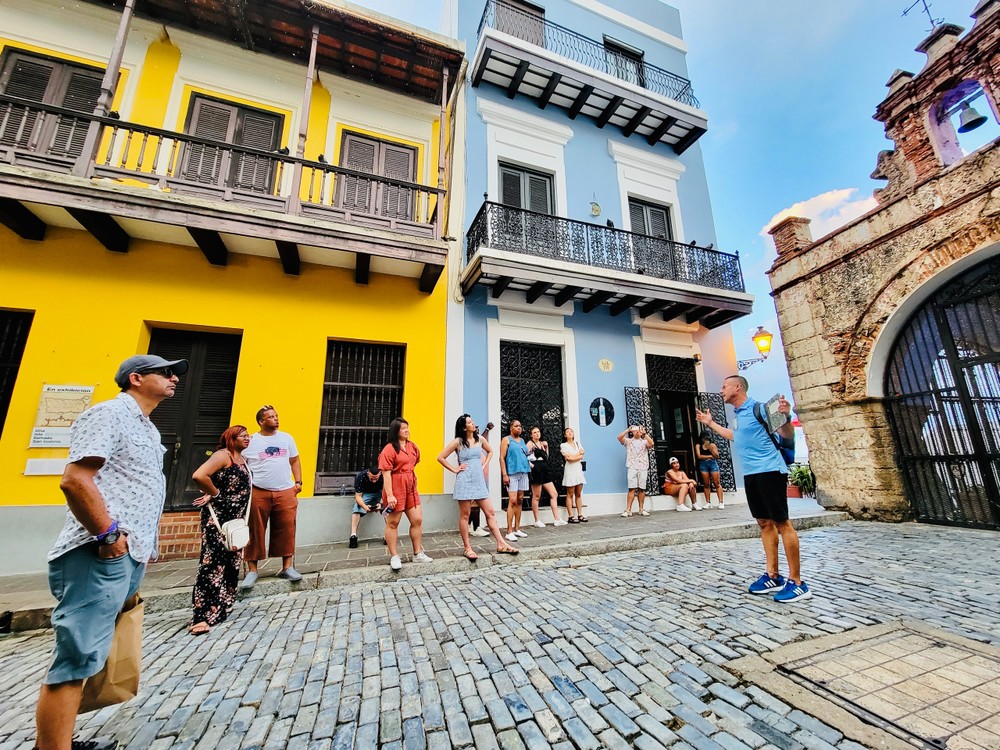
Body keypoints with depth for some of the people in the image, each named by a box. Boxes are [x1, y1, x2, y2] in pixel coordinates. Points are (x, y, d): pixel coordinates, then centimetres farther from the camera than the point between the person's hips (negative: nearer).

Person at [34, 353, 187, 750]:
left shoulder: (146, 428, 20)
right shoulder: (110, 413, -10)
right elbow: (74, 479, -19)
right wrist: (108, 535, -18)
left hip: (128, 556, 10)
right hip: (101, 555, -10)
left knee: (83, 656, 16)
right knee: (76, 659, -5)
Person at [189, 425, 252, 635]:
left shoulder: (242, 459, 13)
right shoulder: (223, 455, -12)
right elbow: (199, 476, -26)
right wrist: (214, 493, -12)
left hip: (236, 519, 9)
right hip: (218, 517, -9)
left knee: (232, 564, 14)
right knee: (213, 563, -7)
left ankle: (221, 608, 28)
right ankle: (202, 615, 0)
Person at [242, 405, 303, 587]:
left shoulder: (286, 438, 11)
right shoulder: (251, 441, 2)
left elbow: (294, 461, 15)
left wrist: (298, 482, 6)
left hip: (285, 492, 2)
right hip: (258, 493, -2)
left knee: (286, 530, 3)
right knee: (255, 531, 5)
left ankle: (287, 567, 14)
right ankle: (252, 570, 19)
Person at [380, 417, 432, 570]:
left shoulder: (412, 446, 8)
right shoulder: (389, 449, -14)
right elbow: (386, 473, -18)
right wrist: (389, 495, -22)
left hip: (411, 487, 7)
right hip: (395, 488, -7)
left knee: (417, 520, 9)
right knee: (393, 523, 7)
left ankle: (418, 554, 22)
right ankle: (394, 556, 20)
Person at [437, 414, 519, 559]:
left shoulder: (480, 439, 6)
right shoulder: (458, 441, -7)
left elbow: (490, 451, 24)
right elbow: (440, 457, -6)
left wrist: (485, 465, 11)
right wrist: (454, 469, -6)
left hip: (479, 481, 5)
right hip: (465, 481, -5)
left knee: (490, 512, 5)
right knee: (465, 515, 4)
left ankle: (501, 545, 11)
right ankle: (467, 548, 15)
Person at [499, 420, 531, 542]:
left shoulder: (522, 440, 18)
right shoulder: (506, 439, -1)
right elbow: (502, 458, -7)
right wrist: (504, 475, -15)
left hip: (523, 473, 7)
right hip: (512, 473, -6)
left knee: (520, 501, 8)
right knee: (512, 501, -11)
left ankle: (517, 528, 17)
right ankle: (509, 531, -6)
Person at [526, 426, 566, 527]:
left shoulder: (542, 443, 16)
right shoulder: (530, 443, -4)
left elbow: (546, 457, 17)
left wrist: (546, 447, 8)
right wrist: (531, 465, -15)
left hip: (544, 471, 8)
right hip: (536, 471, -8)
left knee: (554, 494, 5)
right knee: (536, 496, 1)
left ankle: (557, 519, 9)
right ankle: (537, 521, 11)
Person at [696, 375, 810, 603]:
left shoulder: (758, 408, -10)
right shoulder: (739, 415, 15)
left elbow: (787, 435, -12)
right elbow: (735, 436, 33)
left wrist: (786, 416, -32)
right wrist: (710, 423, 39)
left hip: (769, 471, -8)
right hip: (751, 474, 9)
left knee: (781, 523, -3)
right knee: (764, 523, 11)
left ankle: (796, 582, 7)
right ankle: (773, 576, 19)